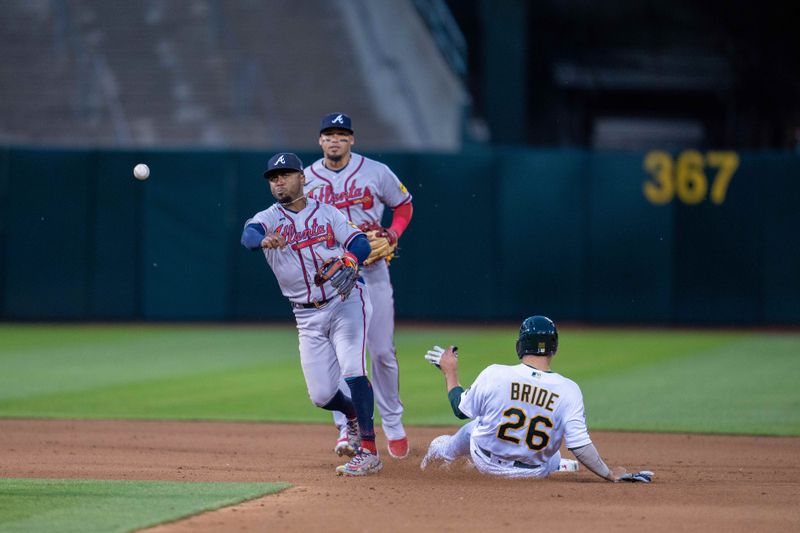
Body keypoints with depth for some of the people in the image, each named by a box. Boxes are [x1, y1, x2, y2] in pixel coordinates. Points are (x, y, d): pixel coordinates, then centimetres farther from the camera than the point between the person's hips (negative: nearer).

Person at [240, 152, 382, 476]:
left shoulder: (327, 212, 5)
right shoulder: (268, 219, 2)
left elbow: (360, 243, -5)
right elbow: (248, 235, -22)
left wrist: (349, 260, -29)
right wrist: (264, 241, -46)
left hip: (347, 301, -2)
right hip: (308, 316, 2)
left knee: (353, 370, -21)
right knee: (321, 395, 1)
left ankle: (369, 452, -21)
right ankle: (353, 416, 36)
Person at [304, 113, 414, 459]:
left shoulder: (376, 172, 0)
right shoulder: (306, 180, 3)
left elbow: (403, 204, 11)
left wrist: (391, 235, -6)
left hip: (371, 271, -1)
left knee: (382, 351, 0)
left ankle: (393, 426, 14)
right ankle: (346, 430, 4)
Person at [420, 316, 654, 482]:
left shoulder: (494, 374, -22)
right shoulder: (568, 390, -22)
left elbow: (460, 409, -5)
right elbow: (579, 446, -25)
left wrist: (450, 372, 10)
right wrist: (610, 474, -13)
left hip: (486, 462, 1)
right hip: (535, 473, -1)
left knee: (475, 425, 36)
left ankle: (440, 450, 60)